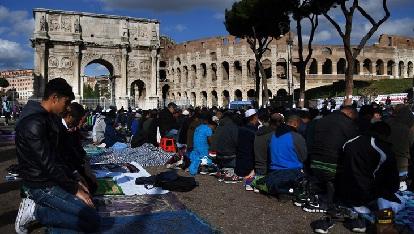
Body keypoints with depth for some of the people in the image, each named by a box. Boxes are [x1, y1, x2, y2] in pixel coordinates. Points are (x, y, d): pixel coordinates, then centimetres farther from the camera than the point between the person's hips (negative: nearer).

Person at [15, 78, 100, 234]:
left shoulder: (46, 117, 9)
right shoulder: (34, 123, -23)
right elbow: (48, 164, -24)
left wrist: (73, 180, 8)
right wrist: (74, 189, -15)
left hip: (48, 179, 10)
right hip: (41, 185, -10)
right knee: (93, 221, -15)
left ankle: (36, 205, 11)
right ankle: (35, 211, -6)